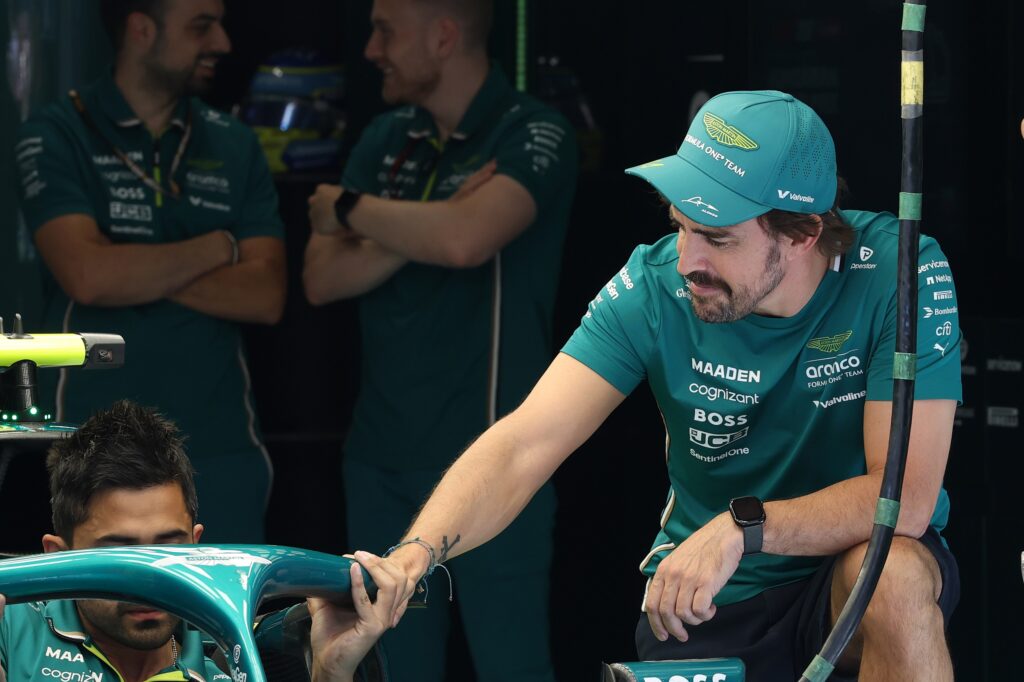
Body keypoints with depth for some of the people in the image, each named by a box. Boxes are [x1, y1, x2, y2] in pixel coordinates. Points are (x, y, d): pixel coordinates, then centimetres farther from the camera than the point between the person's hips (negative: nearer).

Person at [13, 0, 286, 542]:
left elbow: (265, 296, -2)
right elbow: (88, 274, -17)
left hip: (222, 449, 4)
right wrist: (218, 247, -7)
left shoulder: (234, 146, 9)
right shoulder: (56, 137, -3)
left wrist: (134, 273, -11)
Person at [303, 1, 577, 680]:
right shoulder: (385, 139, 9)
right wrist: (421, 229, -13)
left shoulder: (533, 135, -9)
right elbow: (322, 280, 2)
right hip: (382, 454, 6)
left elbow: (464, 241, -27)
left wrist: (347, 208, -11)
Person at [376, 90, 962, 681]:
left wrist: (740, 528, -39)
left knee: (894, 576, -34)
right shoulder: (655, 285, -14)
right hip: (705, 607, 2)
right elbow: (525, 444, -21)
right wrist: (417, 554, -39)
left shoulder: (899, 272, -21)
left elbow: (905, 495, -26)